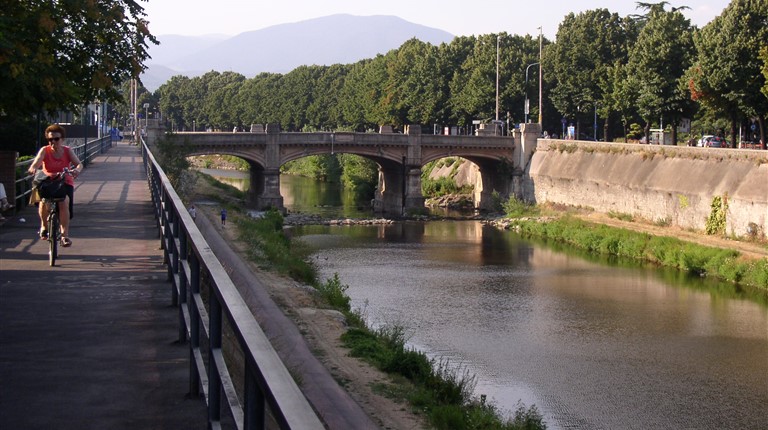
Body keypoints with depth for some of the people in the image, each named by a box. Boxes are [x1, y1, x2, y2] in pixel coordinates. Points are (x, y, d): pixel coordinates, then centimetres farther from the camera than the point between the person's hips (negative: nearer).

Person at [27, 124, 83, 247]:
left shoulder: (67, 151, 2)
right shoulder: (45, 151, -1)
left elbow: (79, 164, -11)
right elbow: (37, 161, -19)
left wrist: (77, 170, -36)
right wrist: (33, 168, -44)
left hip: (65, 183, 0)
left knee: (64, 202, -29)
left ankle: (65, 234, -20)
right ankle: (44, 226, 0)